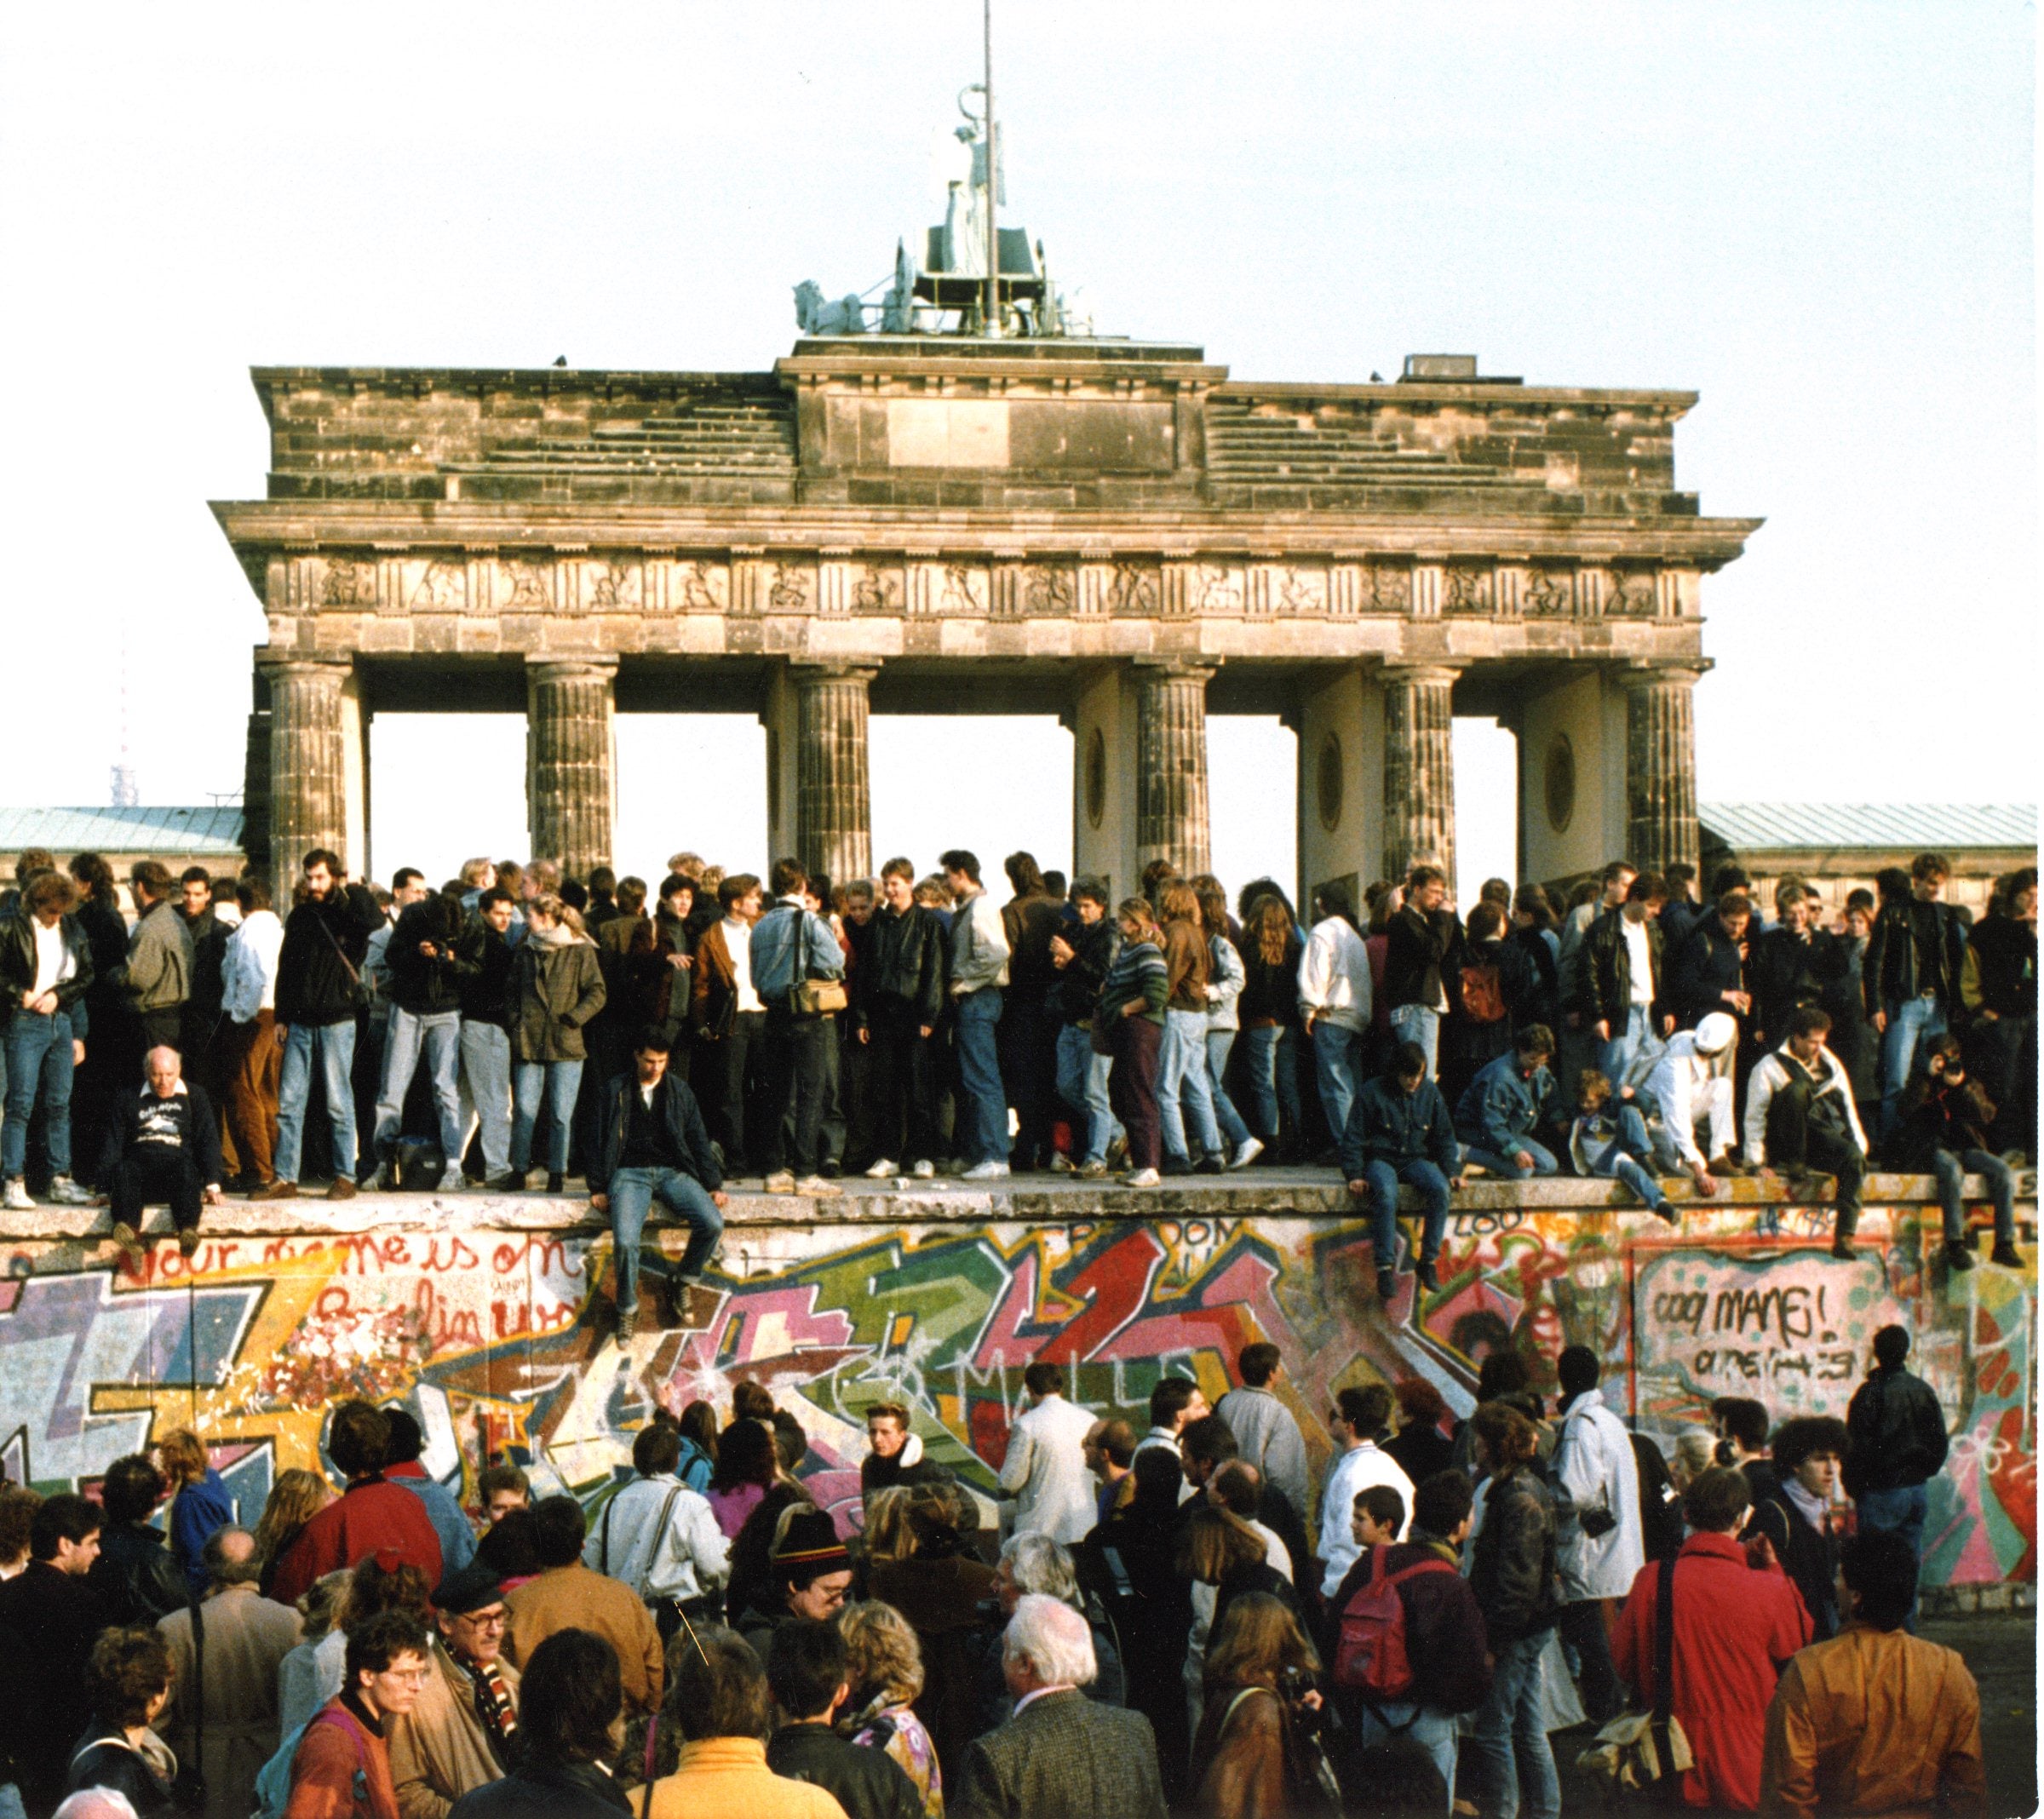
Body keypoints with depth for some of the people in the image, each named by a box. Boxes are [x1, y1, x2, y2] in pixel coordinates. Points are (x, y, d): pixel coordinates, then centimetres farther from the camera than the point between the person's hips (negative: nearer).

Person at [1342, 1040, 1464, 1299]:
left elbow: (1444, 1137, 15)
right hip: (1380, 1159, -3)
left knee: (1440, 1188, -30)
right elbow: (1353, 1138, -2)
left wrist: (1452, 1171, 2)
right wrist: (1355, 1175, -13)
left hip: (1416, 1159, 3)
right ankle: (1385, 1267, -35)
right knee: (1386, 1194, -38)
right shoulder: (1372, 1093, -4)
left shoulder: (1430, 1093, 7)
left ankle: (1428, 1261, -20)